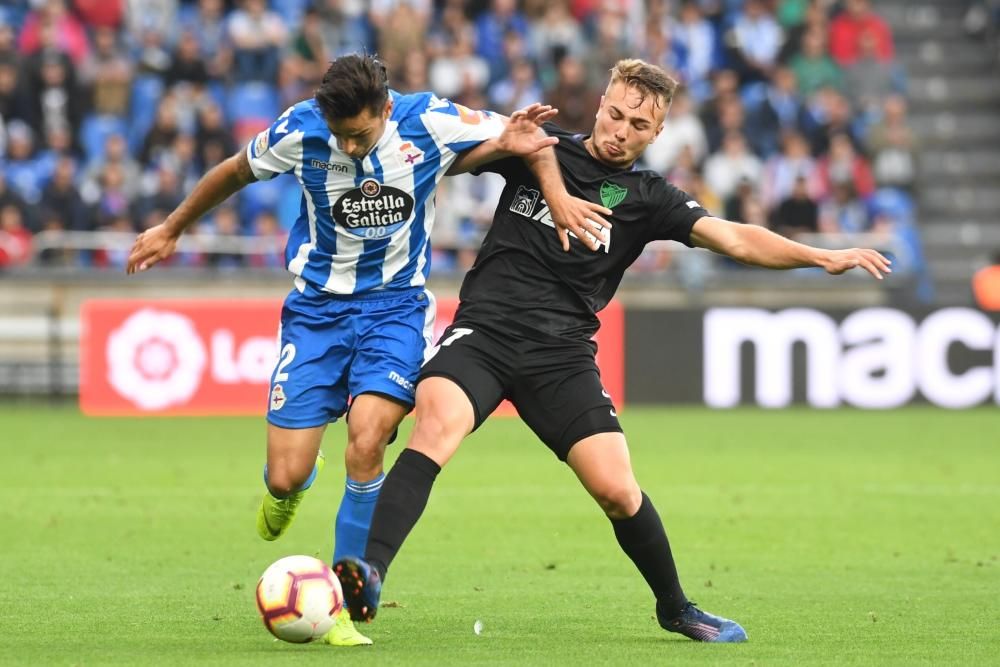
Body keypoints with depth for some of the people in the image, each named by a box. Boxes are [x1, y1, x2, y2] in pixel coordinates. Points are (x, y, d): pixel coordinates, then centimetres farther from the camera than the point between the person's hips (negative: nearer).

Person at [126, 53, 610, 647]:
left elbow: (531, 136, -1)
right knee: (287, 479, -7)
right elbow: (236, 172, 6)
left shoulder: (430, 123, -16)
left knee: (366, 444, -25)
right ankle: (290, 488, 36)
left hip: (395, 306, -1)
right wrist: (171, 230, 18)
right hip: (318, 305, 1)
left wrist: (560, 196, -17)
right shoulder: (300, 132, -14)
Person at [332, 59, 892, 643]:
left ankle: (675, 607, 19)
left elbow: (735, 239, 1)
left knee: (617, 489, -8)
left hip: (561, 353, 1)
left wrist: (822, 256, -12)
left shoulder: (647, 198, 10)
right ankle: (369, 575, -40)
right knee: (437, 421, -31)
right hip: (484, 329, -1)